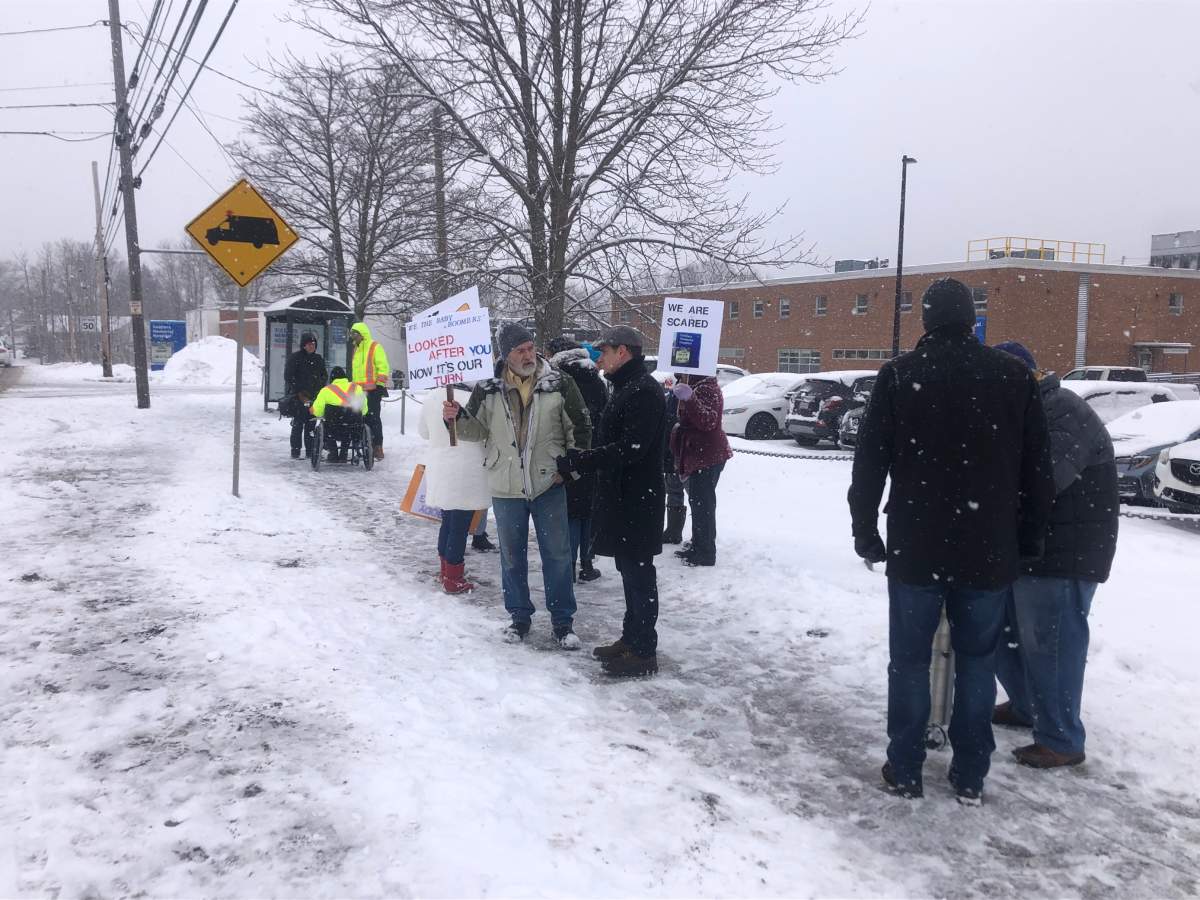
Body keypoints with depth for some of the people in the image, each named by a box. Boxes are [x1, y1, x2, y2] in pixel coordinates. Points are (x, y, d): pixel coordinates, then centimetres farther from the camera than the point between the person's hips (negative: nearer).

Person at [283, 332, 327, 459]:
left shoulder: (319, 359, 14)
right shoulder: (294, 358, -2)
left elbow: (324, 376, 21)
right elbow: (288, 377, -5)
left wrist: (320, 389, 3)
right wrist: (299, 394, -11)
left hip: (314, 397, 5)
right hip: (298, 397, -4)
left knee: (311, 424, 6)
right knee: (298, 424, -7)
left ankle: (310, 450, 11)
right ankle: (295, 451, -3)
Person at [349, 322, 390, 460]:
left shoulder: (375, 347, -5)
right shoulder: (357, 349, 21)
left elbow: (383, 367, -12)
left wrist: (380, 385, -17)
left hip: (372, 390, -8)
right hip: (359, 390, 8)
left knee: (373, 418, -10)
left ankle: (378, 447, -9)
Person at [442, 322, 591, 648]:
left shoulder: (559, 383, -7)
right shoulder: (488, 388, -4)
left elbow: (580, 428, 0)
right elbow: (477, 430, 6)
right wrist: (457, 417, -14)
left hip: (549, 484, -1)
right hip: (506, 487, 1)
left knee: (557, 554, 6)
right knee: (512, 556, 13)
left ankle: (563, 620, 20)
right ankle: (519, 616, 29)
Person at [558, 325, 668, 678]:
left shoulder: (644, 391, -17)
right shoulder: (627, 388, 16)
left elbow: (630, 448, -26)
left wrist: (578, 460, -22)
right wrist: (579, 460, 6)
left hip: (637, 500, -10)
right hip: (621, 497, 10)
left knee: (638, 573, -2)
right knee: (631, 570, 17)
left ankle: (643, 652, 6)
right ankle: (631, 639, 27)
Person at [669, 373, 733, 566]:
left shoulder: (708, 388, -15)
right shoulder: (693, 387, 16)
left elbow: (708, 421, -28)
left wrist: (689, 398, -38)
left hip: (708, 457, -11)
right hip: (697, 456, 11)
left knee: (702, 505, -8)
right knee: (697, 503, 17)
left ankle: (706, 554, -2)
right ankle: (697, 547, 27)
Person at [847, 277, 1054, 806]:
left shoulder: (899, 375, -4)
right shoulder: (1015, 376, 0)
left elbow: (869, 464, -4)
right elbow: (1038, 470, 4)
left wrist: (866, 533, 6)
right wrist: (1029, 541, 13)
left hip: (915, 549, -1)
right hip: (989, 550, 2)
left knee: (910, 661, 9)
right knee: (976, 662, 12)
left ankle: (904, 772, 16)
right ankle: (970, 778, 19)